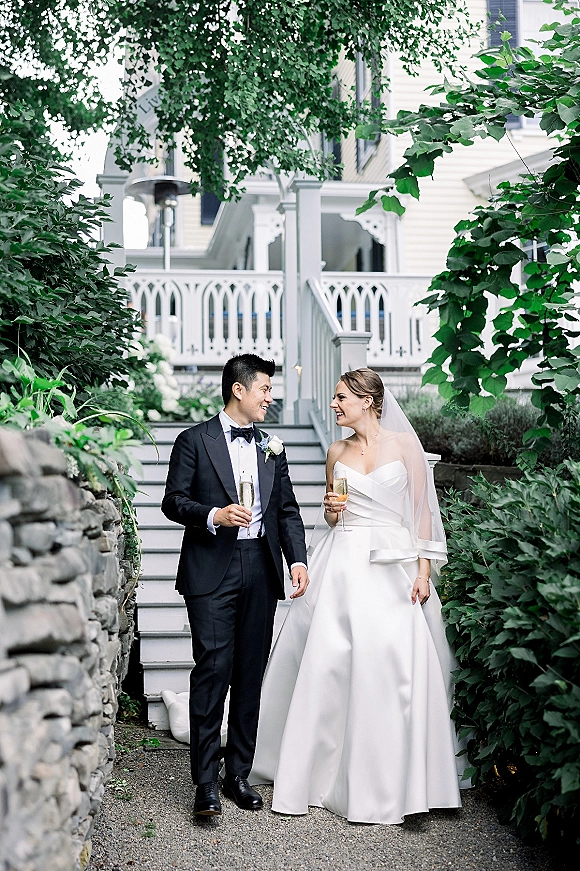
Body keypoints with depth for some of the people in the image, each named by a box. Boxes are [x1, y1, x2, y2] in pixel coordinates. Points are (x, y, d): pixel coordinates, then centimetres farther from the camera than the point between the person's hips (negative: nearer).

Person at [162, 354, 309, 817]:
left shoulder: (272, 447, 16)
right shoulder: (195, 440, 3)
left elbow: (288, 510, 13)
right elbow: (173, 501, -1)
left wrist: (298, 560, -1)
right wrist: (213, 514, -19)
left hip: (261, 569, 5)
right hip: (212, 570, -4)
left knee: (250, 674, 7)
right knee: (213, 669, -10)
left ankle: (239, 773, 18)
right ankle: (206, 782, -3)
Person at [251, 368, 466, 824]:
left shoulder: (404, 444, 1)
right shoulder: (337, 452, 12)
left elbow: (422, 511, -1)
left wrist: (423, 570, -8)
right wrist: (331, 510, -1)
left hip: (394, 565, -3)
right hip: (343, 564, 3)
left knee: (391, 669, -7)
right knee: (327, 664, 0)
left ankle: (388, 781, 5)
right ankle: (323, 767, 15)